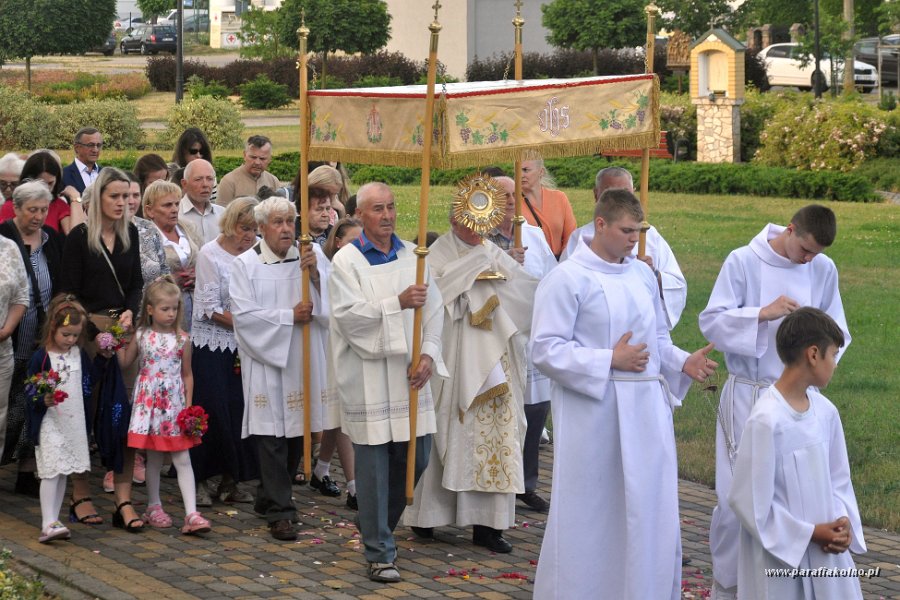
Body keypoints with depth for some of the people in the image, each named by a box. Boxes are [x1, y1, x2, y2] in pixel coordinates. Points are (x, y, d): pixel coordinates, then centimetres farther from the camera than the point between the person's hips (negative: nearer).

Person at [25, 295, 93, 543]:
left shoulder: (80, 356, 8)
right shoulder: (40, 358, -8)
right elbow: (31, 395, -10)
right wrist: (44, 401, -27)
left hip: (75, 425, 6)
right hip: (50, 425, -6)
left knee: (63, 474, 10)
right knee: (51, 472, -12)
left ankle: (52, 521, 17)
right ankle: (48, 525, -15)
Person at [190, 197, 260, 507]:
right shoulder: (210, 255, -8)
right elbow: (211, 309, -10)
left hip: (242, 347, 4)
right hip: (211, 345, -4)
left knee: (239, 410, 1)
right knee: (211, 410, -4)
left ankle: (230, 481, 11)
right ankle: (200, 481, 8)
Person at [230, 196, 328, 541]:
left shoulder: (306, 259, 6)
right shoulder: (245, 265, -3)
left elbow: (326, 304, 1)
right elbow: (244, 315, -10)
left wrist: (314, 274, -15)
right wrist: (290, 317, -10)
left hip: (301, 361, 4)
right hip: (265, 361, -4)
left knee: (296, 433, 9)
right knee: (272, 438, -6)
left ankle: (269, 499, 25)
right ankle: (279, 512, -3)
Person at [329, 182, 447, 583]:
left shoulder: (412, 256, 9)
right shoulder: (347, 260, -4)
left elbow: (434, 309, 6)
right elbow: (349, 315, -14)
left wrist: (428, 355, -6)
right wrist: (398, 302, -23)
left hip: (408, 374, 5)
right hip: (367, 377, -5)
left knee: (415, 458, 10)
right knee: (374, 466, -1)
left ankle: (377, 527, 34)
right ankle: (379, 553, 9)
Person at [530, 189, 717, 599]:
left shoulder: (642, 274, 10)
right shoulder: (568, 279, -9)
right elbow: (545, 349, -12)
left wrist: (683, 364, 0)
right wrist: (610, 360, -16)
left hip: (647, 411, 6)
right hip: (594, 413, -6)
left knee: (649, 510, 9)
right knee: (592, 515, 2)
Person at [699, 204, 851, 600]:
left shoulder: (824, 270, 0)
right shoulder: (743, 261, -11)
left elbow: (838, 331, 8)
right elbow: (711, 321, -11)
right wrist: (763, 314, -24)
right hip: (748, 395, -3)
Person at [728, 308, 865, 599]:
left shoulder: (825, 411, 1)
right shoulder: (766, 419, -19)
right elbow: (749, 500, -16)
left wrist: (844, 522, -5)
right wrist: (809, 533, -13)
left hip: (827, 552, 6)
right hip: (779, 553, -6)